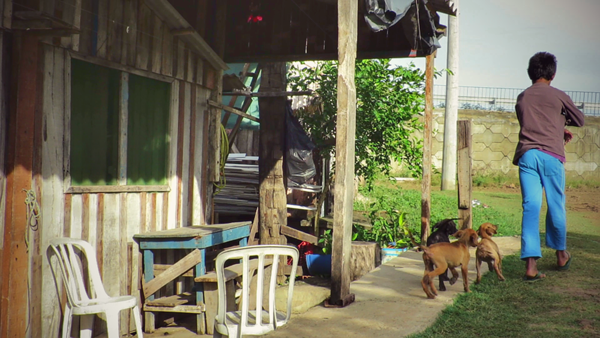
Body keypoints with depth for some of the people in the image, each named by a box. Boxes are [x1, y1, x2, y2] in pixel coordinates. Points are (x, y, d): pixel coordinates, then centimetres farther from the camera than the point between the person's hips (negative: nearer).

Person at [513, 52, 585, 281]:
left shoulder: (522, 98, 15)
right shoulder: (558, 96, 5)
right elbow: (580, 120, 19)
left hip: (526, 155, 3)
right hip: (551, 155, -2)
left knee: (531, 207, -2)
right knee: (556, 206, 12)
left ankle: (531, 265, -10)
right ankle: (561, 255, 30)